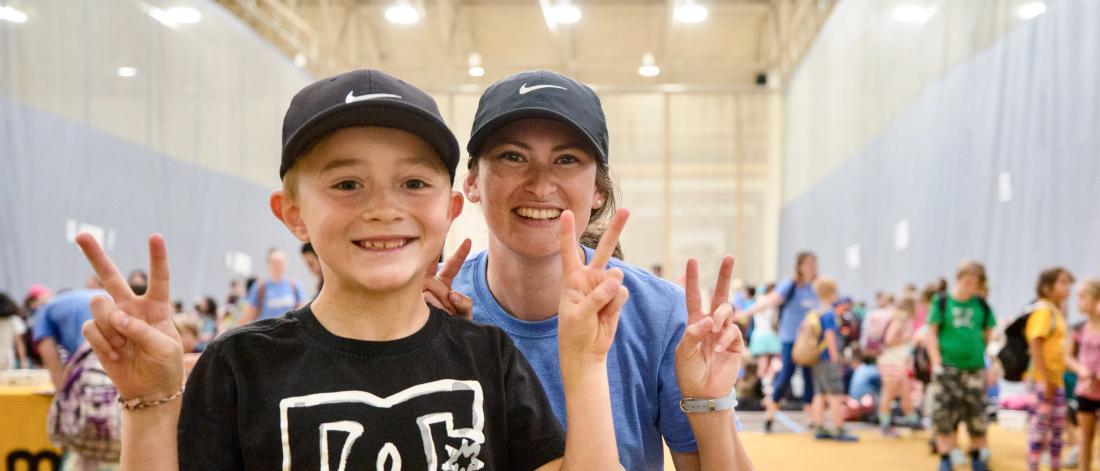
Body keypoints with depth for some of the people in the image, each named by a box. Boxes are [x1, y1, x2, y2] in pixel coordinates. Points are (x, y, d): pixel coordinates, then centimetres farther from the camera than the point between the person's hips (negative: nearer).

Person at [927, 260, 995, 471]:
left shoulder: (982, 306, 8)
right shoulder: (942, 302, 0)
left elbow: (990, 335, 14)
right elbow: (931, 333, -1)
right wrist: (936, 364, -8)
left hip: (974, 369, 3)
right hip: (948, 369, -3)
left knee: (977, 417, 6)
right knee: (944, 416, -3)